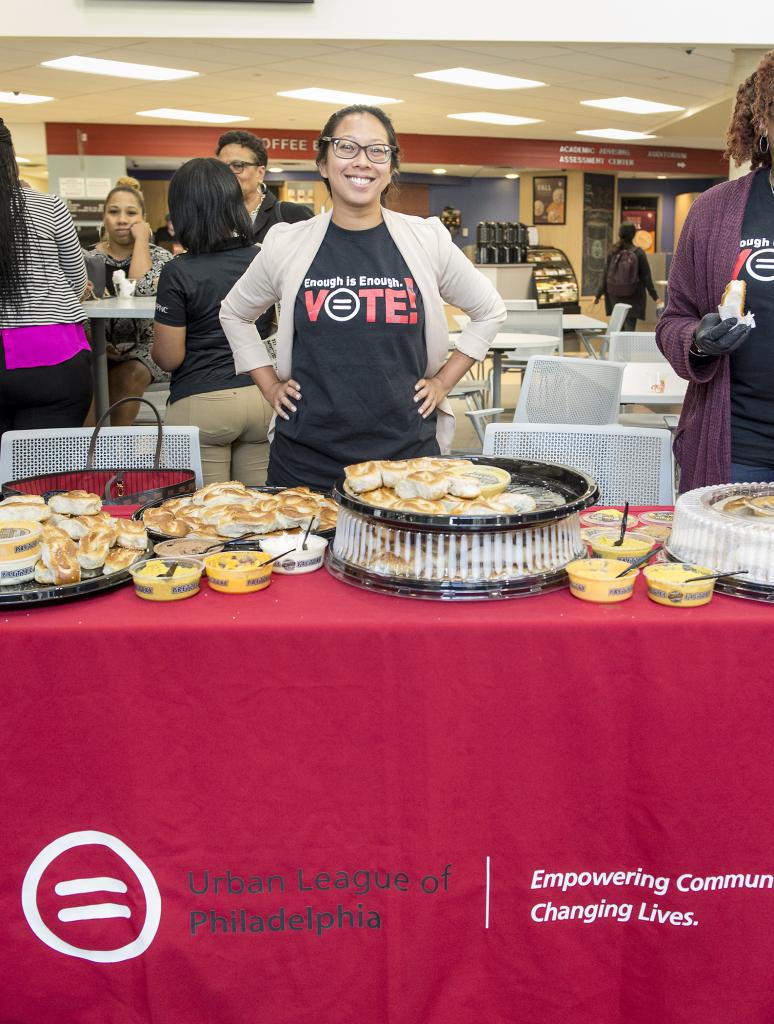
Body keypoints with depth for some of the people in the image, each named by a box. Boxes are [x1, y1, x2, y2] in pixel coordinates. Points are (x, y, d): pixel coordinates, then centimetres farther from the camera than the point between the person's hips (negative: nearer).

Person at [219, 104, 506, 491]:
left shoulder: (427, 240, 0)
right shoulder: (287, 244, 1)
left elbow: (490, 311, 14)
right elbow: (234, 313, 18)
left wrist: (443, 382, 7)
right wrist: (270, 387, 8)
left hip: (407, 454, 0)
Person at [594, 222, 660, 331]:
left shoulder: (613, 252, -1)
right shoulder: (638, 253, -6)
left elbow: (606, 275, 1)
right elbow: (646, 277, -4)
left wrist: (598, 294, 9)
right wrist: (655, 297, 3)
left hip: (615, 297, 3)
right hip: (633, 297, -3)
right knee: (630, 327, -2)